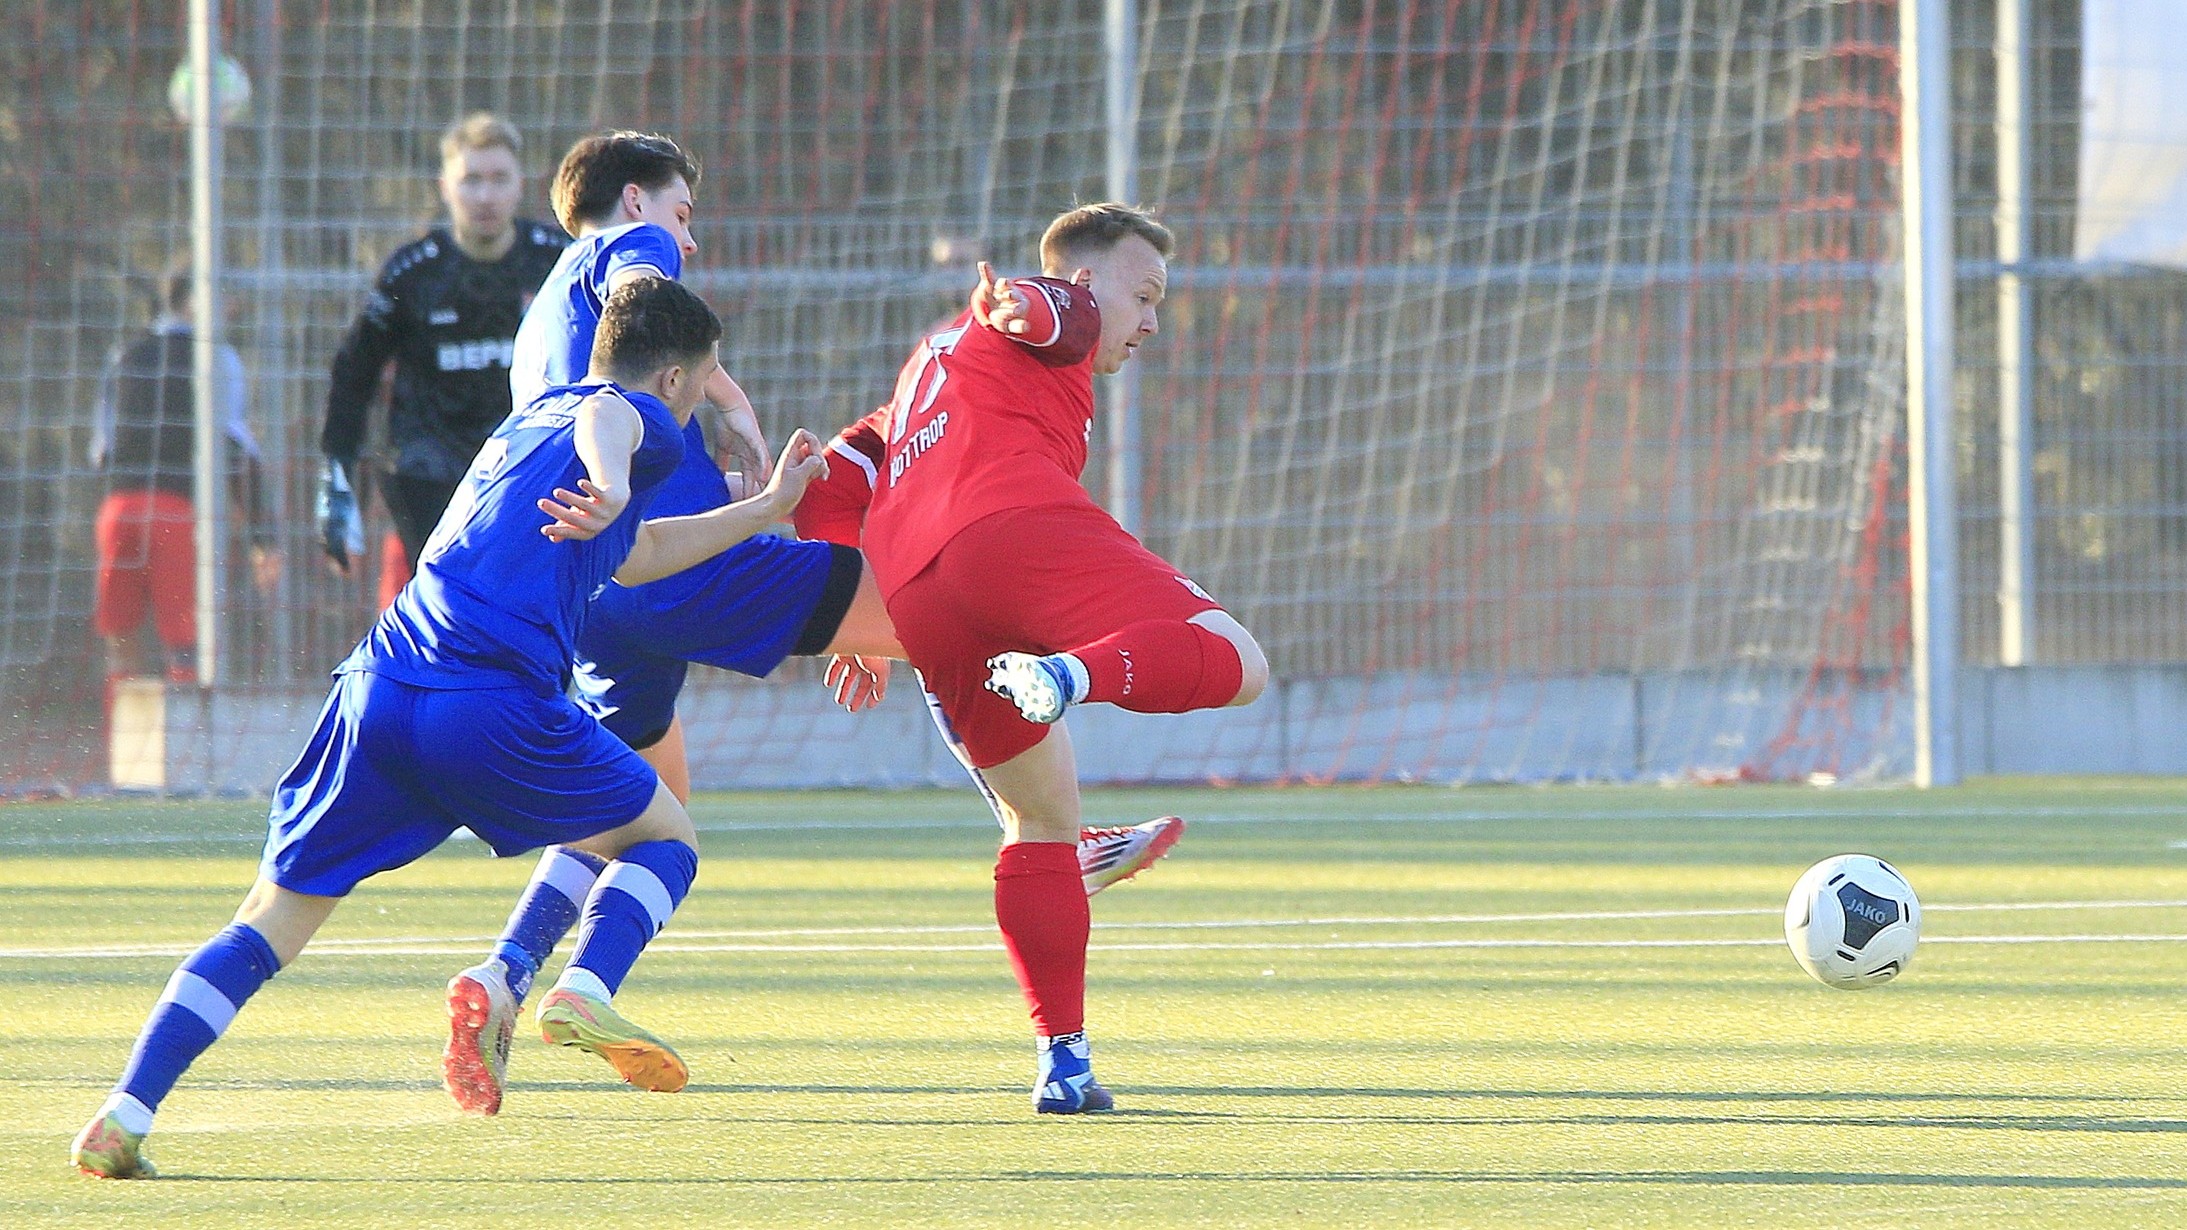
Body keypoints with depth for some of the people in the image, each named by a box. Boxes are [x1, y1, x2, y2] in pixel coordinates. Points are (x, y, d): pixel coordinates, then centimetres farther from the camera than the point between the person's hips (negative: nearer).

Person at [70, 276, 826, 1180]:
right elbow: (604, 417, -18)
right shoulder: (644, 420, 10)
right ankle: (582, 992, -11)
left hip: (379, 691, 6)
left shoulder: (526, 422, 34)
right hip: (493, 702, -6)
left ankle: (125, 1114, -8)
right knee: (665, 837, 16)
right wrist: (611, 487, -39)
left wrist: (765, 509, 60)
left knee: (274, 919, 8)